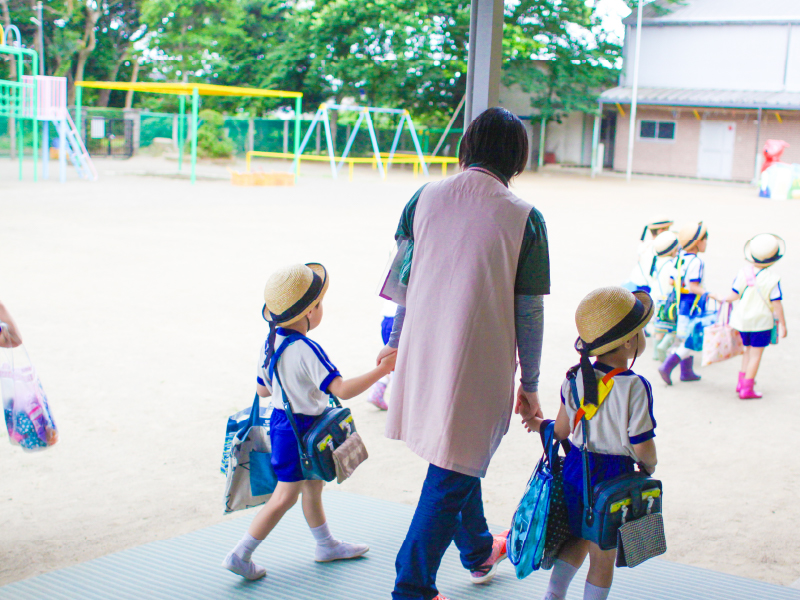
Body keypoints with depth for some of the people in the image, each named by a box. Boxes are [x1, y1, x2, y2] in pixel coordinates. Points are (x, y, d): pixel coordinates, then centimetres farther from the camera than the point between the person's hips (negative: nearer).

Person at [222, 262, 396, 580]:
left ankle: (326, 545, 38)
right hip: (299, 431, -9)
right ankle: (240, 555, 8)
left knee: (313, 487, 22)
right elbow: (342, 390, -31)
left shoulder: (270, 343, 0)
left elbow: (262, 389, 10)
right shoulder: (307, 351, -28)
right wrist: (382, 369, -28)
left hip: (281, 420, 9)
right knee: (285, 497, 2)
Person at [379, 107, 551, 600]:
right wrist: (529, 384, 3)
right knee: (451, 478, 6)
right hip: (480, 369, -5)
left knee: (458, 459, 25)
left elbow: (402, 278, 7)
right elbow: (529, 311, -7)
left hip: (422, 357, 5)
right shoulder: (525, 218, -10)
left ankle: (478, 552, 46)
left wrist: (397, 341, 22)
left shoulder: (424, 198, -1)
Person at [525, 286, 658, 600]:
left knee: (579, 539, 23)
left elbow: (562, 430, 2)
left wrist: (542, 424, 23)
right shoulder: (635, 387, -19)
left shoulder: (576, 378, -4)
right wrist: (649, 466, 5)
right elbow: (643, 447, -16)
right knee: (603, 552, 10)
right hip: (613, 478, -5)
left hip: (576, 467, 5)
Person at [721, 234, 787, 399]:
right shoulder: (772, 278, -16)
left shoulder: (743, 273, -5)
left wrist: (724, 299, 22)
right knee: (756, 354, 3)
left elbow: (734, 294, 0)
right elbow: (776, 304, -13)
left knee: (749, 350, 22)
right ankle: (747, 389, 3)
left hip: (742, 319, 5)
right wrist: (782, 324, -5)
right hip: (761, 321, -4)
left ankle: (742, 382, 25)